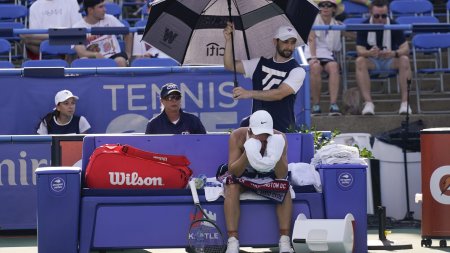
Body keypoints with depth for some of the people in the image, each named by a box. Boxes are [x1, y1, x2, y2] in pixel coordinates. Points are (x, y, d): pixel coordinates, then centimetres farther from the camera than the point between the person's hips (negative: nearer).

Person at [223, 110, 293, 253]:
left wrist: (276, 155, -41)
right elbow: (233, 171, -28)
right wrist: (247, 153, -44)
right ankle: (233, 241, -35)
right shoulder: (237, 137, -23)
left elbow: (282, 176, -23)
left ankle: (285, 241, -28)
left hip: (268, 176, 1)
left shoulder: (279, 138, -20)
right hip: (242, 175, -1)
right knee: (232, 187, -32)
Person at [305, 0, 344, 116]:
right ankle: (316, 105, -29)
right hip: (313, 53, -2)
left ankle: (333, 104, -40)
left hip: (328, 54, 2)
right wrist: (313, 57, -19)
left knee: (334, 67, -33)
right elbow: (311, 39, -6)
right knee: (315, 67, -36)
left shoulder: (336, 25, 17)